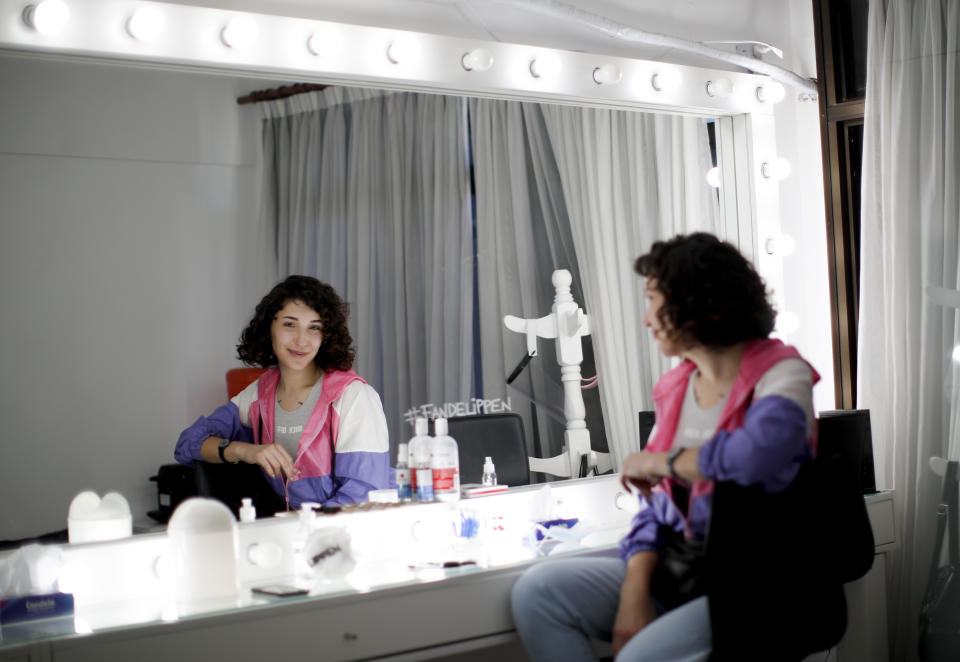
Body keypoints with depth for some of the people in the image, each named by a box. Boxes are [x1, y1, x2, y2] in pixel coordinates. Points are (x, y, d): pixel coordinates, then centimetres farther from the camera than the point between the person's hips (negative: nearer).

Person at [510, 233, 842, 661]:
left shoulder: (781, 373, -9)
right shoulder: (674, 388, 12)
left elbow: (759, 454, -31)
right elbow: (655, 502, 11)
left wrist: (656, 461, -14)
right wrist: (635, 591, -7)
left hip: (762, 588, -7)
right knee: (536, 591, -12)